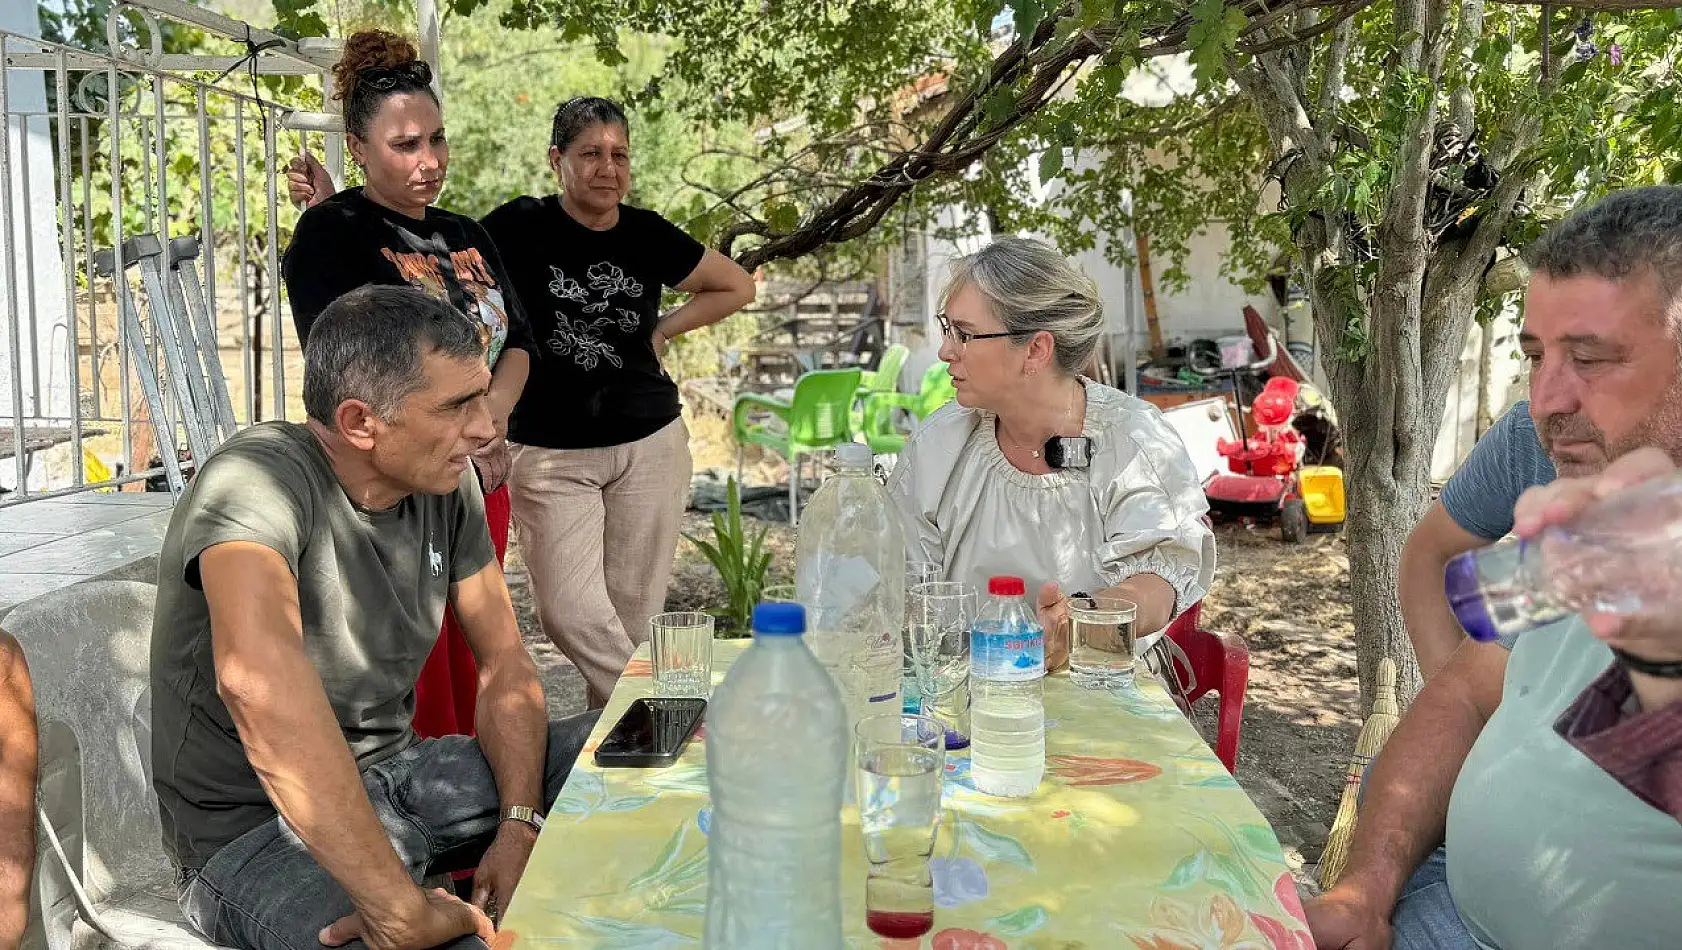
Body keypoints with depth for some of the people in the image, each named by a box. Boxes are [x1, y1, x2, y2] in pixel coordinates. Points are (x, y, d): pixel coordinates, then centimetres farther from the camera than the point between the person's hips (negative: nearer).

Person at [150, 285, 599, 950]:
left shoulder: (446, 481, -1)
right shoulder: (259, 479, -24)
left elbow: (504, 663, 5)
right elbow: (256, 676, -42)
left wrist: (520, 824, -12)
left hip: (395, 772, 7)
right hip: (258, 827, -7)